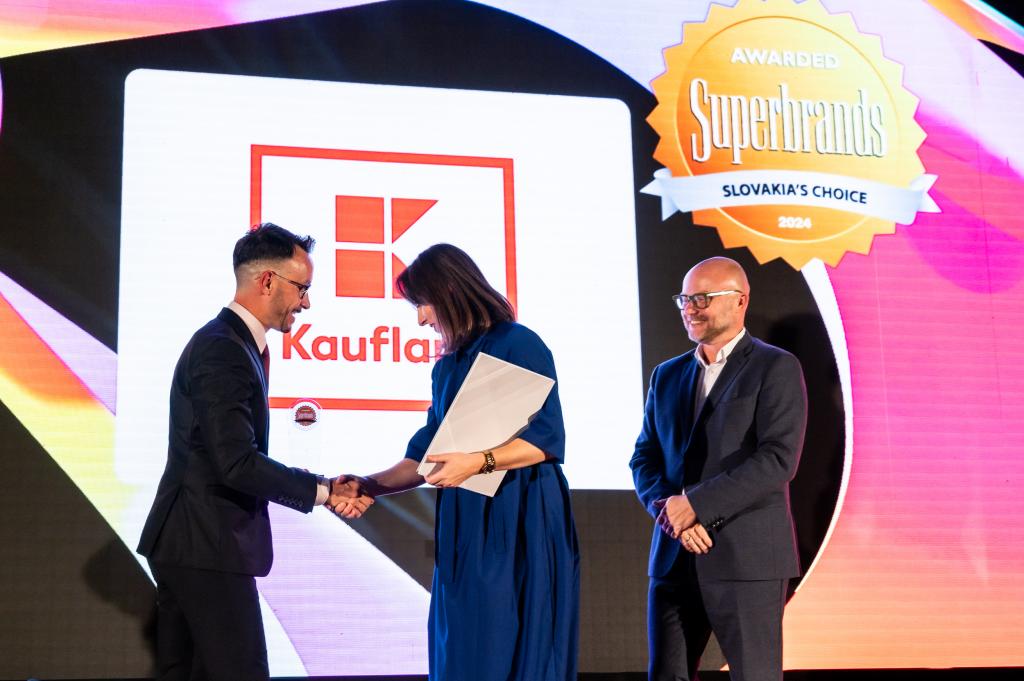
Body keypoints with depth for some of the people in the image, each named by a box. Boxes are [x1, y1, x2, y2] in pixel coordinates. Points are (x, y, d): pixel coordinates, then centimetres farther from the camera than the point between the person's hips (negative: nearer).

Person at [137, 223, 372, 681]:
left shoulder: (227, 342, 15)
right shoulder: (223, 351, -17)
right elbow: (236, 463, -24)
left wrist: (323, 486, 5)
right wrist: (323, 492, -15)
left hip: (184, 543, 10)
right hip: (207, 548, -10)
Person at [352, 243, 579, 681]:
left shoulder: (519, 345, -6)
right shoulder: (447, 368, 17)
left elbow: (546, 438, -14)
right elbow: (426, 456, 19)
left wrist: (479, 462, -25)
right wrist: (369, 486, 9)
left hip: (517, 522, -8)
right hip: (463, 529, 8)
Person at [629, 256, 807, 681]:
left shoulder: (776, 368, -2)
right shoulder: (667, 375, 16)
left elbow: (778, 459, -14)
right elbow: (644, 460, 12)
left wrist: (697, 503, -17)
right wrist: (670, 512, -9)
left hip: (747, 557, -5)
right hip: (675, 558, 6)